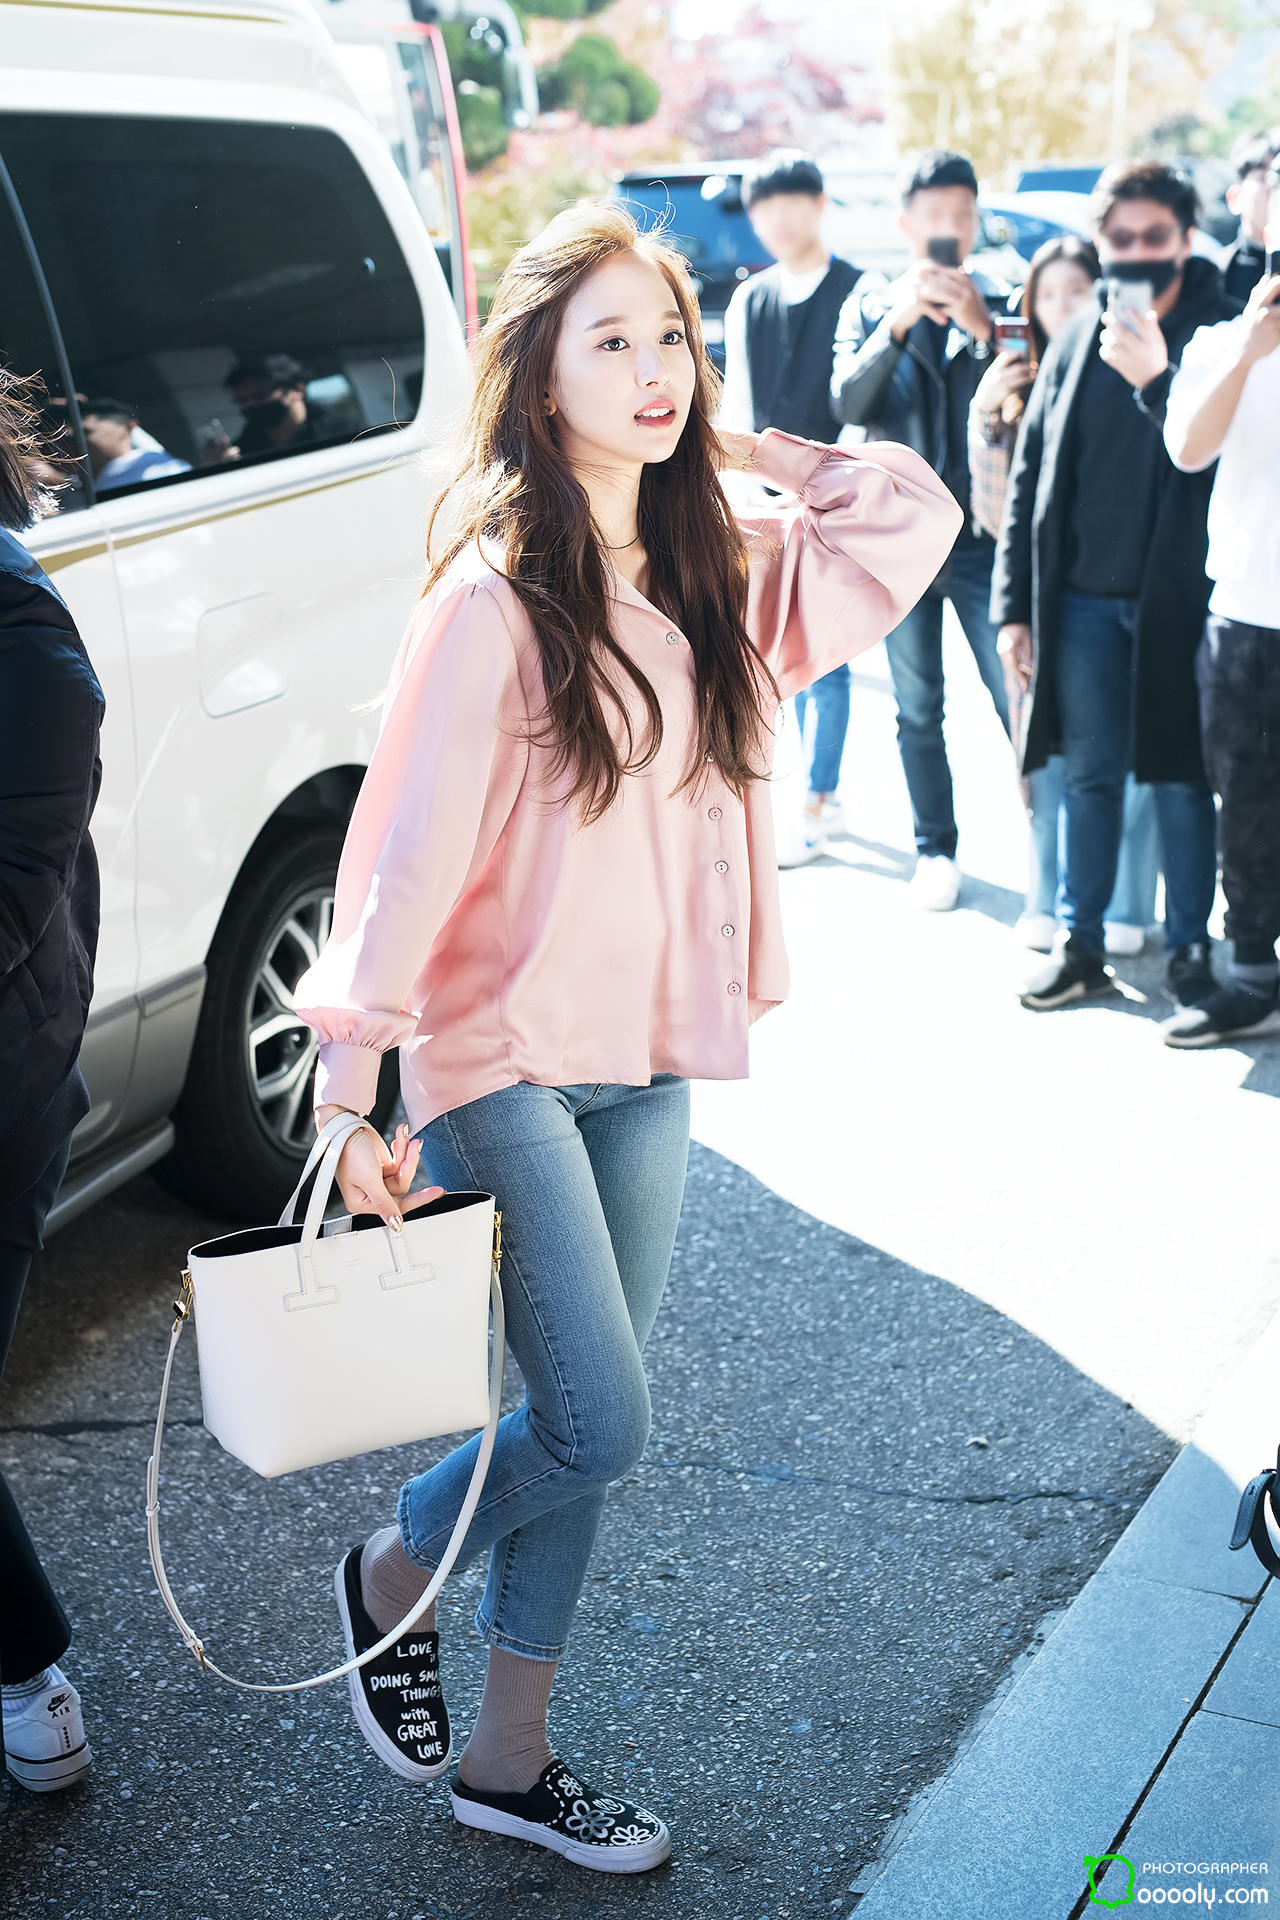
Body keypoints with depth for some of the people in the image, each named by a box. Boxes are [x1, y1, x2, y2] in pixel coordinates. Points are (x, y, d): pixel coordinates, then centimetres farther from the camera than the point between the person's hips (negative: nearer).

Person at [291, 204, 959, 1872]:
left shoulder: (718, 573, 5)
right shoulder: (496, 594, -14)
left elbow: (914, 515, 7)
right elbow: (408, 843, -15)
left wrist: (728, 444, 2)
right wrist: (354, 1089, -16)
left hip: (650, 1061, 6)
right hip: (506, 1059, -6)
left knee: (585, 1427, 13)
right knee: (601, 1427, -4)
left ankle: (509, 1758, 30)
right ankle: (388, 1574, 27)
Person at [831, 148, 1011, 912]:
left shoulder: (1001, 307, 6)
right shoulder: (869, 309, 9)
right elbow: (848, 403, -7)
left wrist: (982, 330, -17)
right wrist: (899, 322, -18)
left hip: (983, 534, -1)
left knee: (1018, 698, -6)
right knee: (919, 711, 9)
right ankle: (936, 850, 21)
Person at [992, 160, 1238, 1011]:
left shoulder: (1219, 333, -3)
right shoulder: (1076, 341, 8)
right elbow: (1029, 477, 10)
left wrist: (1157, 381, -27)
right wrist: (1014, 603, 6)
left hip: (1178, 596, -3)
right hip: (1083, 598, 3)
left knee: (1183, 778, 5)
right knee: (1090, 775, 10)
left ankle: (1190, 948, 17)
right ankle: (1080, 945, 20)